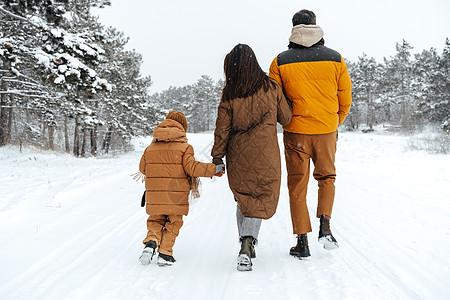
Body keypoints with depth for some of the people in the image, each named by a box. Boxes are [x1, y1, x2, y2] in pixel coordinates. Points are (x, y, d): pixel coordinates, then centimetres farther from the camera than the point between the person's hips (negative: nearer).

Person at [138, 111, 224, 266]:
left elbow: (143, 168, 16)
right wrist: (214, 169, -7)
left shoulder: (150, 147, 9)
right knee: (173, 223, 11)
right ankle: (165, 253, 6)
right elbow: (192, 168, -14)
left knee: (156, 220, 18)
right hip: (176, 195, -3)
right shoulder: (184, 147, -6)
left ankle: (151, 241, -9)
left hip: (154, 195, 3)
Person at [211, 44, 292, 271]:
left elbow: (222, 129, -3)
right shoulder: (271, 88, -5)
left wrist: (217, 157, 8)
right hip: (267, 157, -1)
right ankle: (247, 246, -15)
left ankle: (246, 246, 25)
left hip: (238, 158, 1)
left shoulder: (229, 95, -7)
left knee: (244, 200, 19)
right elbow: (286, 118, 6)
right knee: (261, 203, 4)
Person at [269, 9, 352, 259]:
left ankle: (302, 241, 9)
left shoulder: (280, 61, -4)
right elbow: (345, 100, 5)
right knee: (326, 176, 22)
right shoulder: (335, 59, -1)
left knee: (297, 185, 9)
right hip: (327, 131, 1)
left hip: (295, 132, -1)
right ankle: (325, 224, 5)